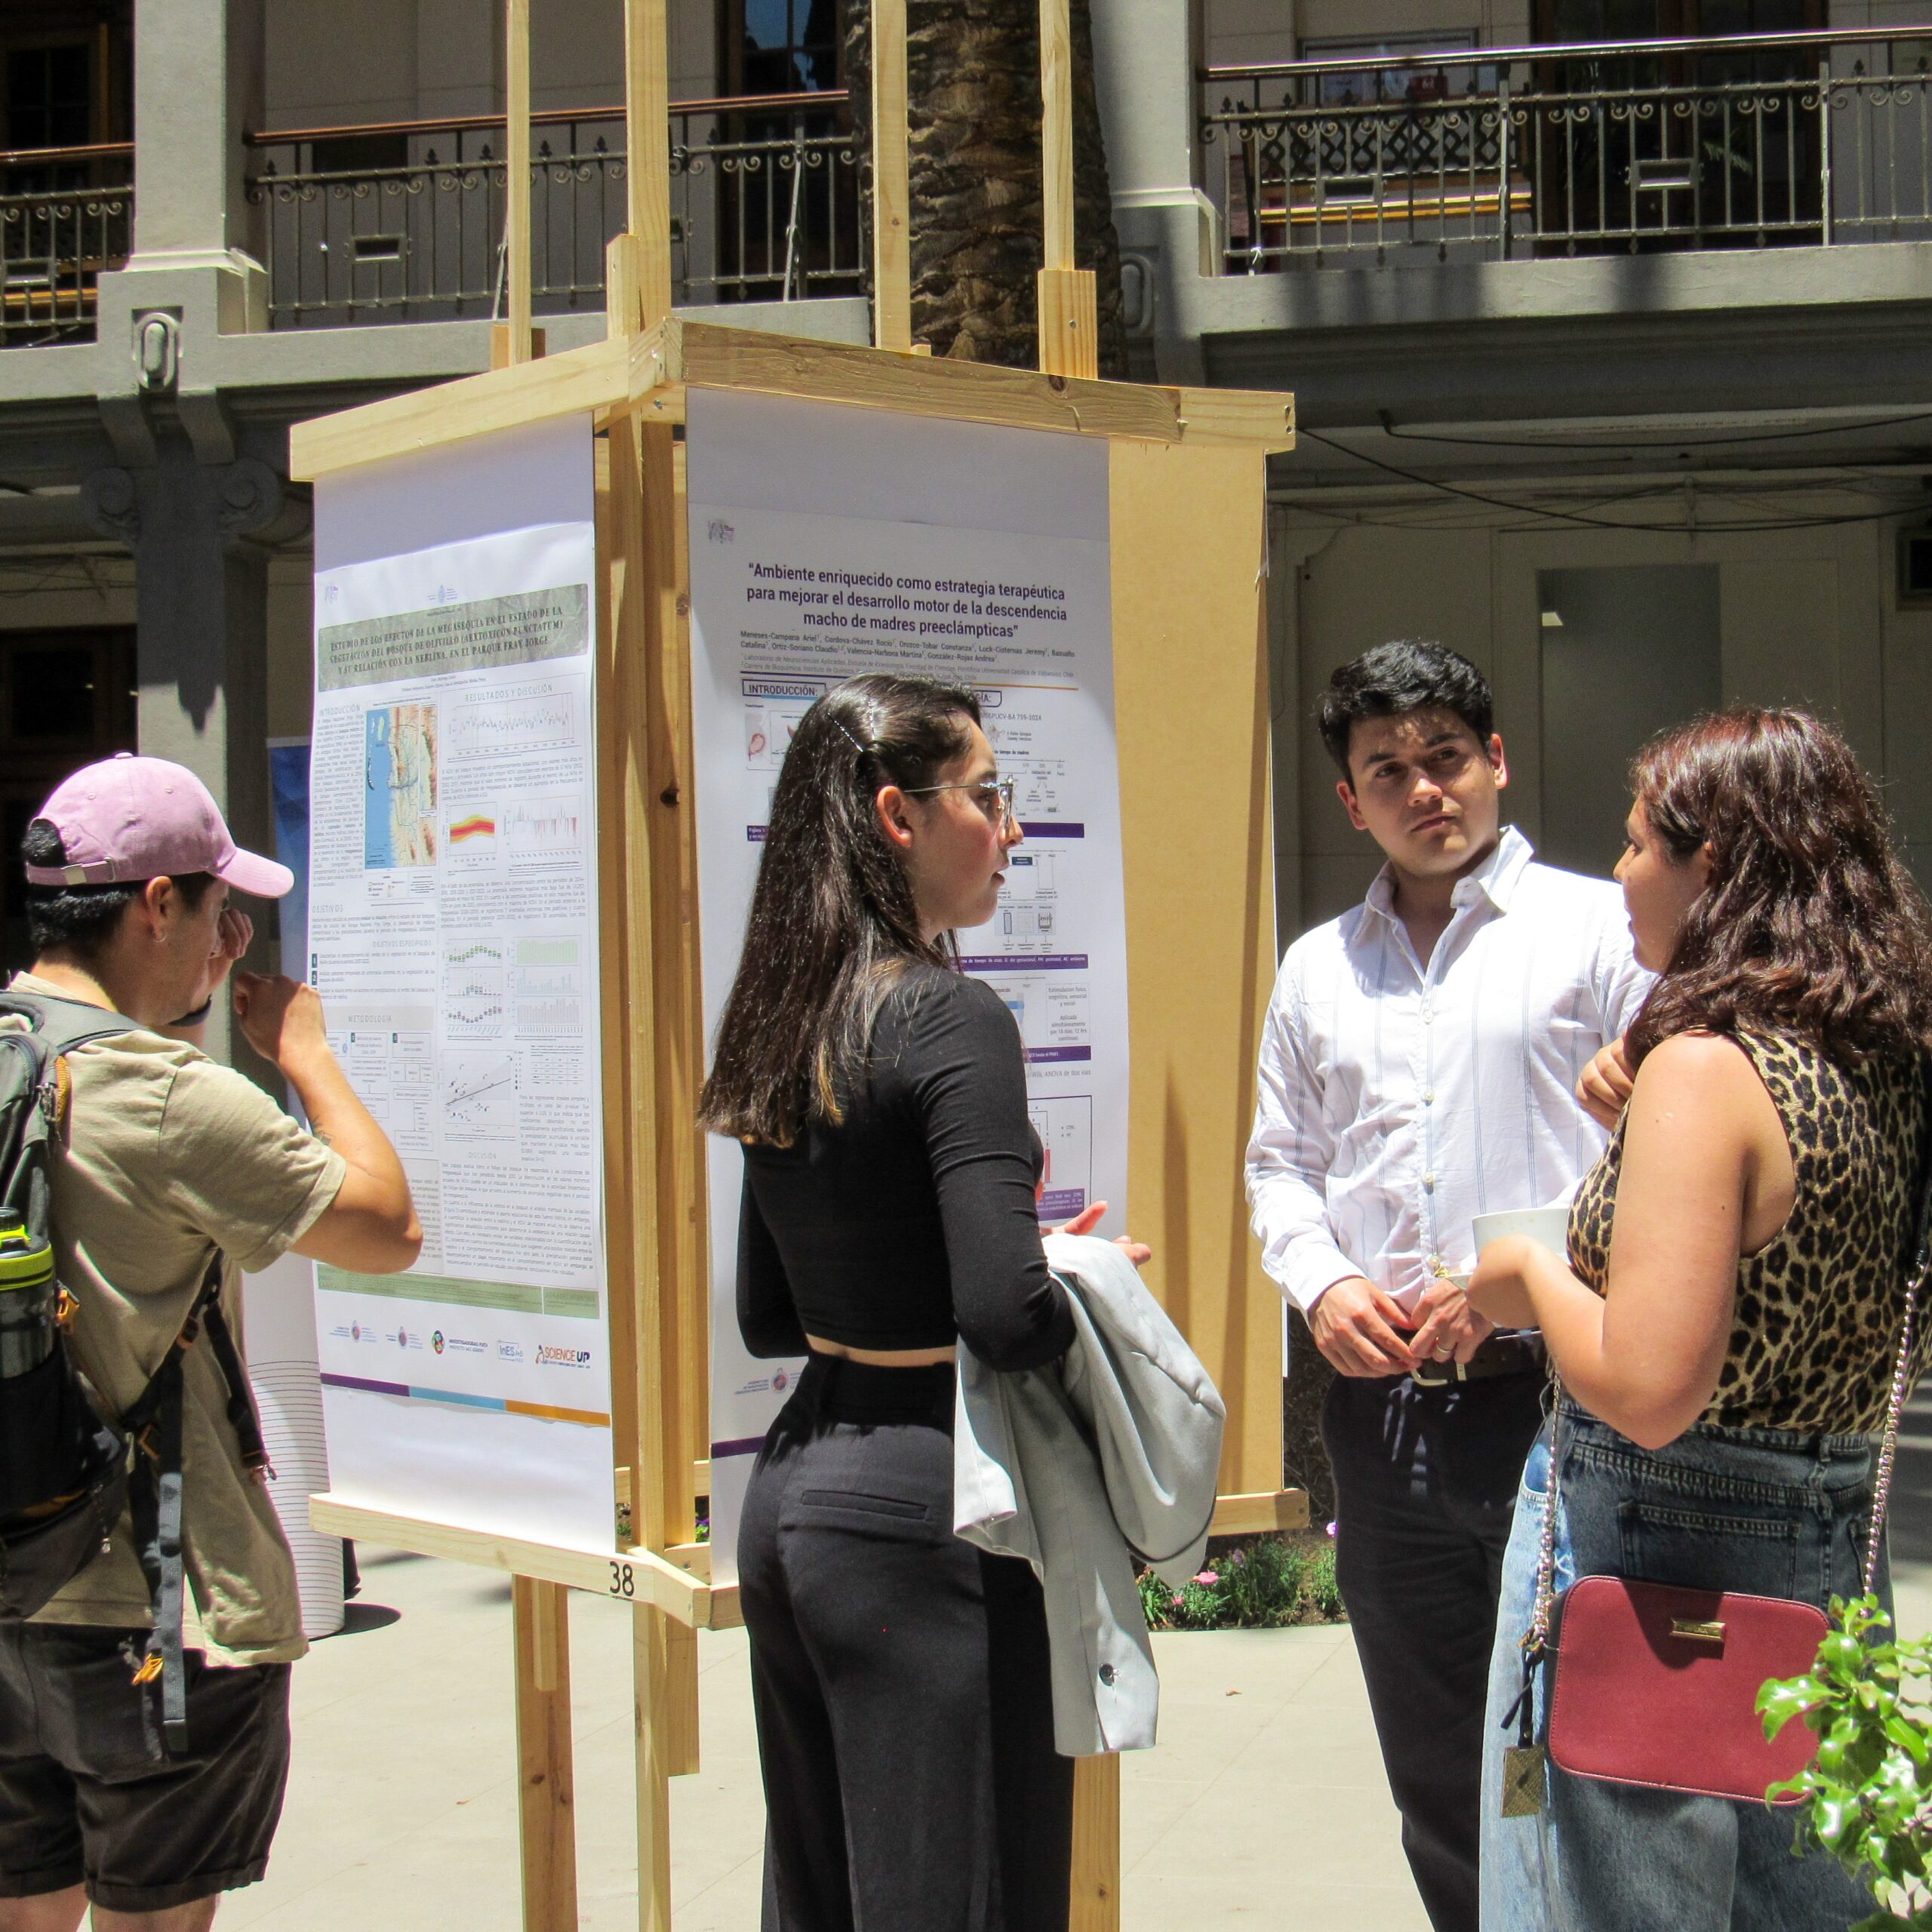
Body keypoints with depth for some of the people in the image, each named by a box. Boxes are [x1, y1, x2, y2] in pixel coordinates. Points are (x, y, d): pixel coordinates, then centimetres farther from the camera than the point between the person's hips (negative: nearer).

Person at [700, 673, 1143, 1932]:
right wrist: (1096, 1281, -4)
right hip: (921, 1508, -8)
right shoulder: (951, 1019, -15)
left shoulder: (787, 1025, 8)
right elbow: (1008, 1320, -23)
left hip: (793, 1489, 8)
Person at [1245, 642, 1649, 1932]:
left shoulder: (1600, 929, 0)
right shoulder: (1319, 966, 15)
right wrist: (1322, 1284, 1)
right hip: (1382, 1408, 5)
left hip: (1550, 1399, -5)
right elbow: (1280, 1163, 20)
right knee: (1433, 1771, 13)